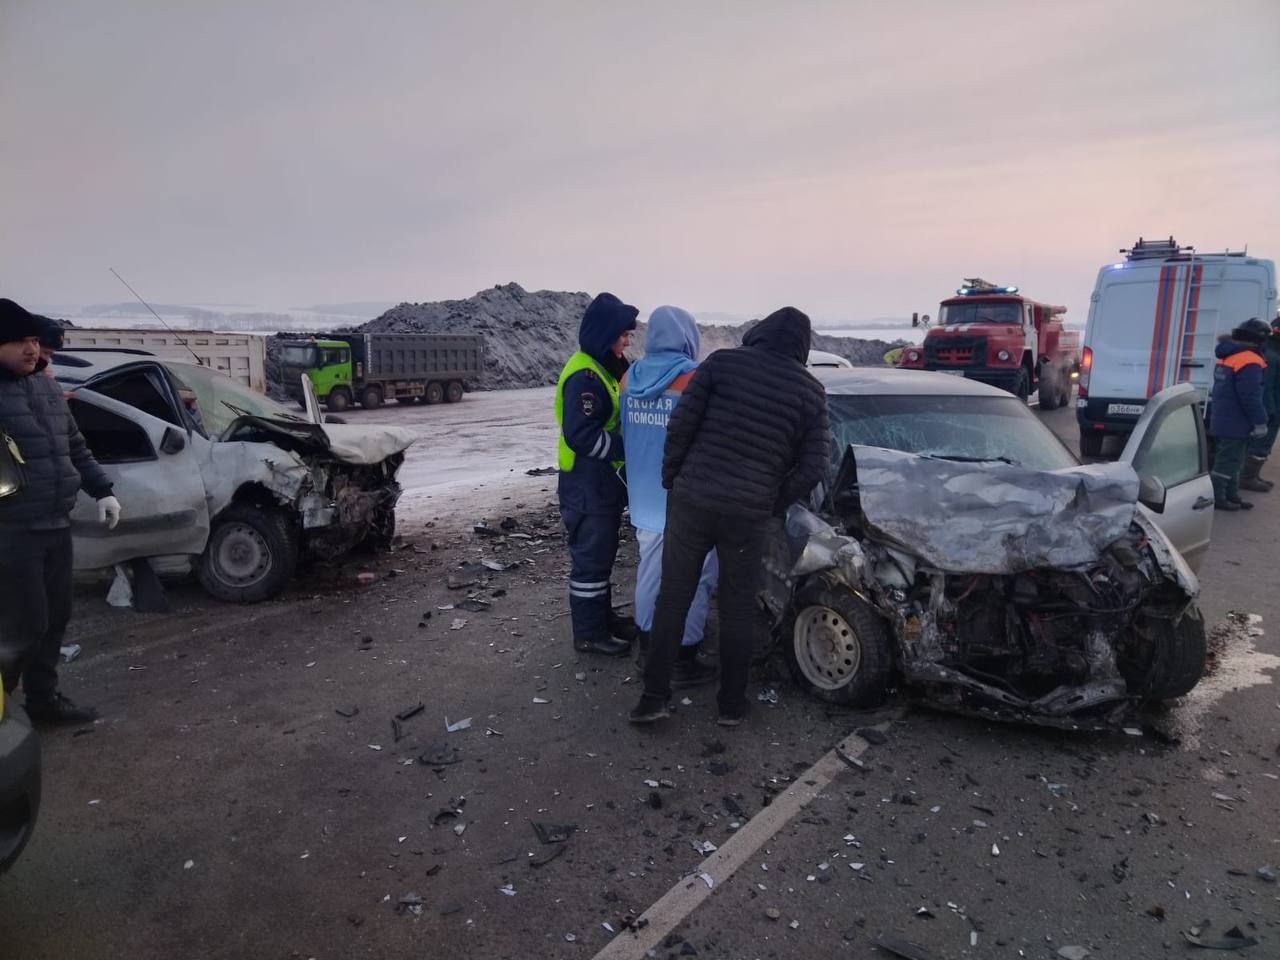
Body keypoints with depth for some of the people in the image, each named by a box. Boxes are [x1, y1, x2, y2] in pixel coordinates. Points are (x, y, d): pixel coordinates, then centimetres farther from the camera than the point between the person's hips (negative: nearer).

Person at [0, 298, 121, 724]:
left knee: (55, 618, 14)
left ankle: (44, 698, 28)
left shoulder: (48, 387, 13)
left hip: (56, 526, 7)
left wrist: (102, 490, 15)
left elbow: (76, 448, 21)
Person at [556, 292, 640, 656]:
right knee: (590, 557, 0)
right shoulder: (584, 376, -21)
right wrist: (627, 448, -21)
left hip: (604, 479, 10)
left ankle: (603, 616, 32)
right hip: (587, 482, -10)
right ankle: (589, 633, 11)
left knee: (603, 554, 19)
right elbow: (580, 435, -28)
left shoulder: (606, 367, 11)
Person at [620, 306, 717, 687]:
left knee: (650, 569, 19)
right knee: (692, 579, 3)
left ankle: (647, 644, 32)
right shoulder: (694, 380, -16)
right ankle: (684, 661, 9)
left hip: (644, 496, 7)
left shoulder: (629, 378, 5)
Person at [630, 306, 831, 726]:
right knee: (739, 607, 13)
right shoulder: (811, 390, 4)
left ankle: (654, 696, 14)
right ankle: (732, 703, 22)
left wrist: (670, 476, 7)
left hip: (691, 498, 0)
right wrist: (775, 504, 12)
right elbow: (815, 466, 0)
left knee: (673, 598, 9)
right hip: (749, 512, 1)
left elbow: (680, 424, -6)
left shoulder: (722, 361, 0)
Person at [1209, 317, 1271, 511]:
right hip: (1236, 424, -10)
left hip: (1222, 420, 10)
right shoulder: (1250, 362, -19)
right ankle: (1217, 498, 1)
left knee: (1231, 461, 17)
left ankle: (1231, 496, 24)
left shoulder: (1227, 357, 12)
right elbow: (1251, 397, -22)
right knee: (1227, 462, -3)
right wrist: (1260, 422, -15)